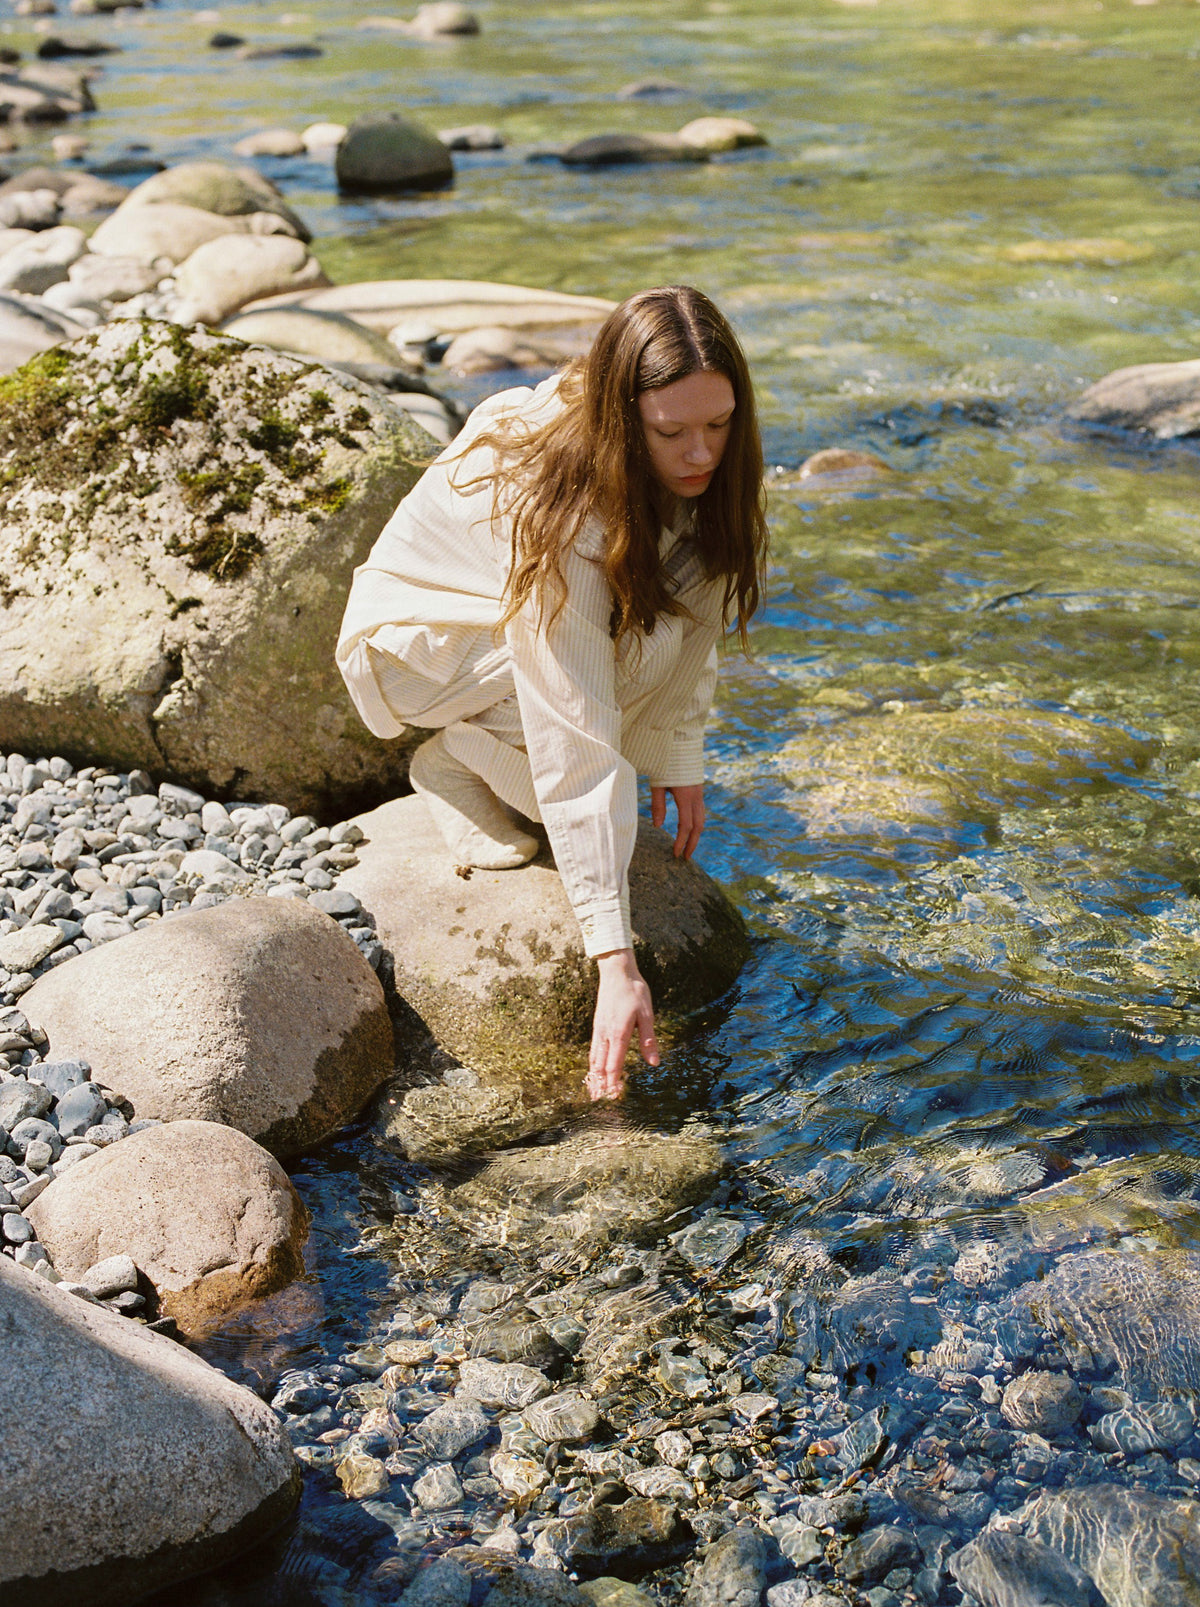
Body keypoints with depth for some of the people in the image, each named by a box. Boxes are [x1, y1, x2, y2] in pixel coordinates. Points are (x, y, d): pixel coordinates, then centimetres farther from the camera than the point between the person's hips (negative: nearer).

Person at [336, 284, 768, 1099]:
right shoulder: (559, 517, -38)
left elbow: (692, 617, -1)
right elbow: (576, 750, -40)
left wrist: (677, 755, -8)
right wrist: (616, 963, -42)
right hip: (416, 643, -7)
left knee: (708, 563, -19)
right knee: (633, 641, -33)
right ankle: (460, 761, -7)